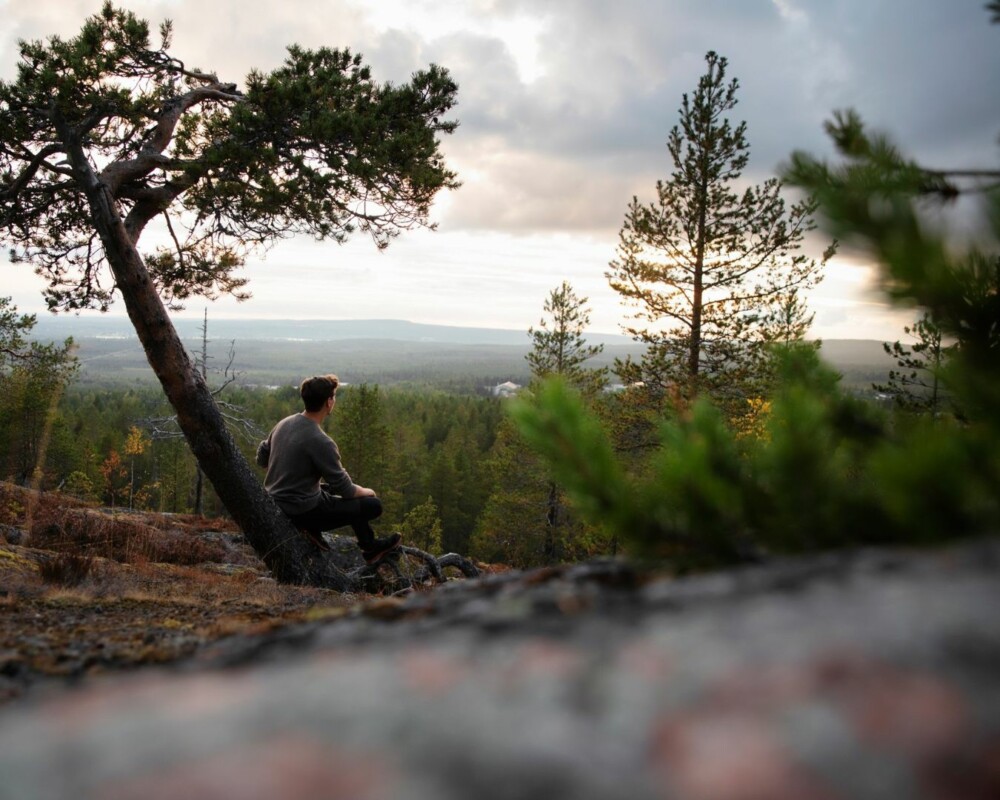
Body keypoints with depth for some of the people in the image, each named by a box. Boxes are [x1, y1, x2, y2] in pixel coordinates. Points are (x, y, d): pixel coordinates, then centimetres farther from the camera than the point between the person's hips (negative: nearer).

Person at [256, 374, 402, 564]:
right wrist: (365, 491, 4)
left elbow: (261, 458, 14)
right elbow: (344, 489, -16)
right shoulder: (320, 441, -25)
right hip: (301, 511, -9)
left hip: (274, 505, 9)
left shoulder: (284, 423, -1)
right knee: (373, 505, -3)